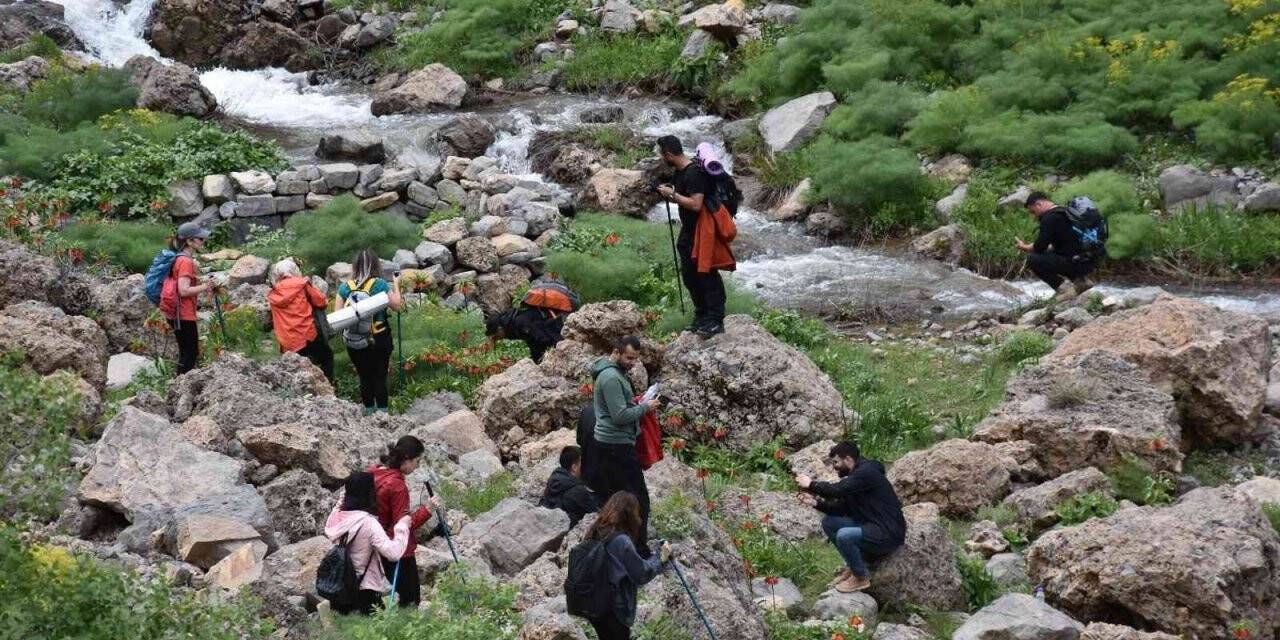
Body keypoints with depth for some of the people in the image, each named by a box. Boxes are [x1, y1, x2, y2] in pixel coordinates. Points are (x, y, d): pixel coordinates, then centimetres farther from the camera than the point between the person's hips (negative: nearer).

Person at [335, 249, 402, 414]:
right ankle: (382, 412, 9)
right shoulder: (380, 284, -9)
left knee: (365, 377, 14)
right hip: (379, 339, -2)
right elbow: (396, 306, -1)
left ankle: (369, 411, 23)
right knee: (380, 377, 7)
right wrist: (396, 285, 12)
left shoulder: (345, 287, -3)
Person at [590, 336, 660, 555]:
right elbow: (620, 416, -22)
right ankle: (640, 550, -6)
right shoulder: (611, 377, -19)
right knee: (638, 498, -7)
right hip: (617, 446, -11)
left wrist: (633, 402, 10)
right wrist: (645, 407, -11)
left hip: (606, 445, 11)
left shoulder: (614, 373, 14)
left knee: (611, 497, 15)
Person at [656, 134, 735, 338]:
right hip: (689, 232, 10)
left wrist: (673, 194, -20)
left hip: (702, 232, -10)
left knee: (707, 277, -5)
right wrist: (669, 193, 3)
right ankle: (701, 317, 27)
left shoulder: (694, 174, -22)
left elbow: (696, 204, -29)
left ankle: (716, 321, 1)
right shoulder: (680, 172, 9)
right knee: (689, 276, 16)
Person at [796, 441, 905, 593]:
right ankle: (853, 565, 12)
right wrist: (817, 502, -2)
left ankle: (861, 577, -7)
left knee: (844, 535, -30)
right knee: (828, 522, 5)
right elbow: (840, 507, 12)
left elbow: (838, 490, -26)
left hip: (889, 533, -10)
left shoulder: (867, 472, -17)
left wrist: (811, 485, -13)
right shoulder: (854, 477, 13)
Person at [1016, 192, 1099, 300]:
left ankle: (1064, 287, -10)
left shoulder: (1049, 218, -11)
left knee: (1032, 259, -10)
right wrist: (1030, 247, 25)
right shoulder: (1064, 212, 19)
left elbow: (1040, 247, -11)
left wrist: (1024, 247, 9)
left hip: (1076, 263, -10)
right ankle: (1080, 280, 18)